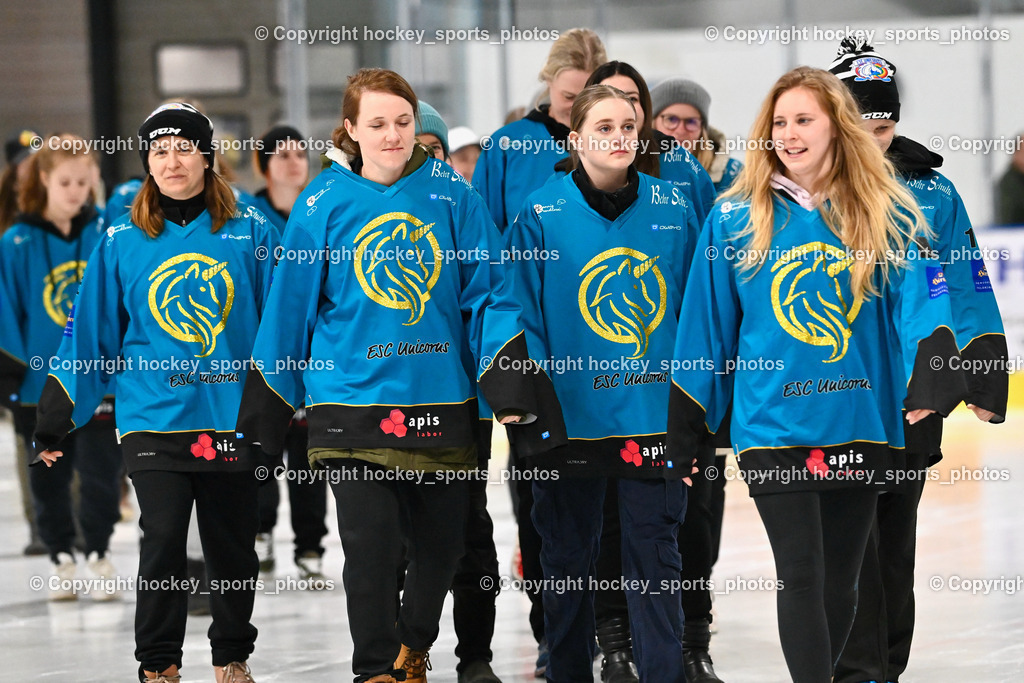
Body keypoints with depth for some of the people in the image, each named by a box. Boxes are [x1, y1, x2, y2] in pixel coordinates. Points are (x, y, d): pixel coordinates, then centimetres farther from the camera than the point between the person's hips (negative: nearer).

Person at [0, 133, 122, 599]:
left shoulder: (106, 236, -1)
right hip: (42, 382, 0)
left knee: (101, 474, 0)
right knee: (49, 479, 10)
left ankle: (98, 553, 16)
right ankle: (62, 559, 23)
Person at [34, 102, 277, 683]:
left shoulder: (250, 233, 1)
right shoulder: (123, 244, 3)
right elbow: (90, 333, 7)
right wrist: (55, 419, 7)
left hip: (233, 416, 0)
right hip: (155, 419, 0)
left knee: (233, 548, 8)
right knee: (164, 541, -9)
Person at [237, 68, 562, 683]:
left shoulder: (452, 194, 1)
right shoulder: (326, 203, -1)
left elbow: (489, 294, 1)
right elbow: (291, 307, 4)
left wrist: (510, 390, -8)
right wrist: (265, 414, 5)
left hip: (443, 401, 2)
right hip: (354, 400, -2)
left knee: (441, 545, 11)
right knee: (371, 543, -10)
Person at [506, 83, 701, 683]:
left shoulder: (674, 211, 2)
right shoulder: (543, 213, -3)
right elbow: (524, 318, -3)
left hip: (656, 416, 1)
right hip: (571, 419, -1)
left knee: (655, 558, 3)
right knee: (569, 559, 10)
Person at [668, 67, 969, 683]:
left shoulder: (888, 215, 1)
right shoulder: (736, 217, 1)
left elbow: (920, 298, -11)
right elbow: (709, 323, 5)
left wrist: (931, 380, -29)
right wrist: (687, 423, 6)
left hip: (861, 421, 2)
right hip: (773, 424, -2)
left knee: (840, 582, 11)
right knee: (802, 580, -9)